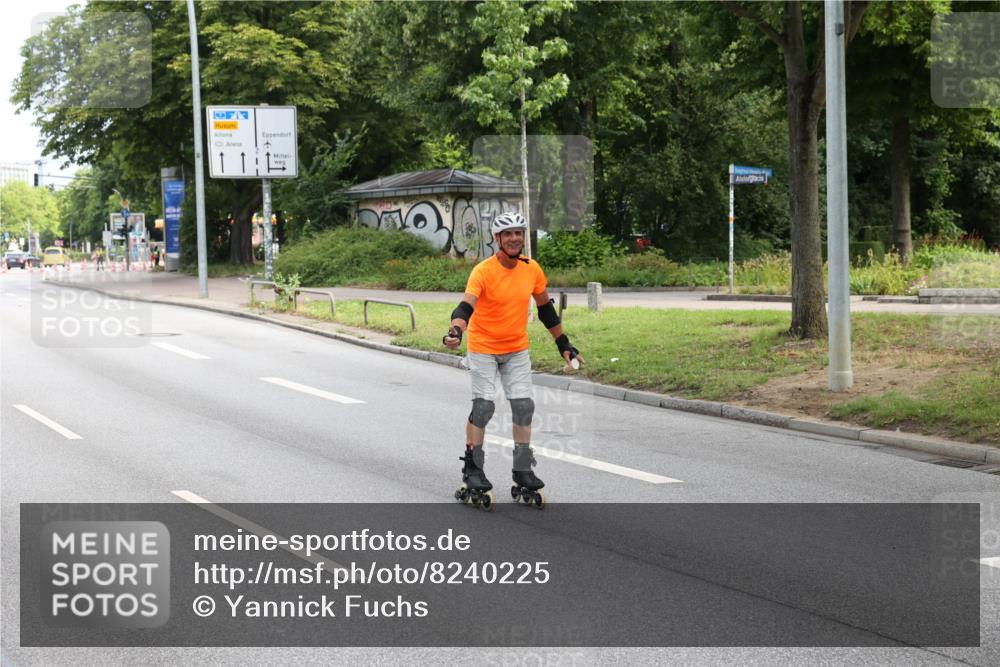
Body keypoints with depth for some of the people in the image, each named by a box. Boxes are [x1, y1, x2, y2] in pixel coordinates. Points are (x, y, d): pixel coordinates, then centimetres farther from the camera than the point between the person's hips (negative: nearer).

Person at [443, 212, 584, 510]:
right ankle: (472, 471, 3)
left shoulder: (532, 270, -5)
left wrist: (564, 345, 12)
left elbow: (545, 308, 8)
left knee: (523, 406, -1)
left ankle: (523, 473, 9)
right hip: (483, 348, -4)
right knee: (483, 406, -9)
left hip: (517, 349, 4)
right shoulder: (483, 271, -20)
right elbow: (466, 305, -33)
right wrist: (456, 331, -53)